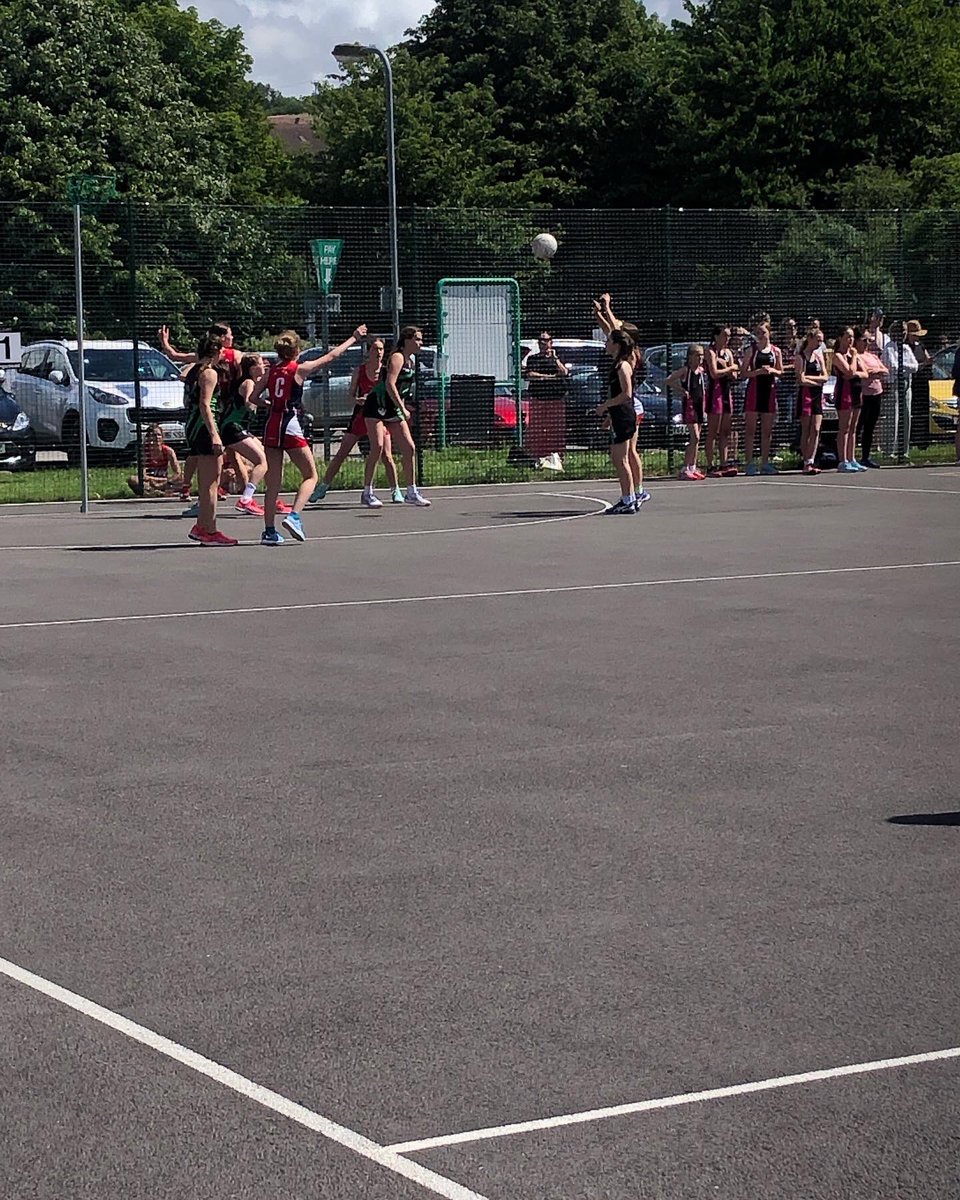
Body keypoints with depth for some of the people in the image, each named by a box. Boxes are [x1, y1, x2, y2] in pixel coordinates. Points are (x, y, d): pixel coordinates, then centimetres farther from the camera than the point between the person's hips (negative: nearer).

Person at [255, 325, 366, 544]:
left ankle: (269, 531, 5)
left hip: (271, 426, 5)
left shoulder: (271, 372, 7)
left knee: (273, 483, 8)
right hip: (291, 426, -5)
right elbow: (331, 356, 4)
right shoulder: (299, 369, -4)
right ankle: (294, 516, -13)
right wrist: (354, 338, 14)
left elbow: (254, 397, 6)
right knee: (310, 476, 7)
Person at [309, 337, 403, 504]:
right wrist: (357, 400, -19)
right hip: (361, 414, 1)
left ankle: (395, 490, 7)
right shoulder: (359, 370, -1)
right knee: (341, 454, 1)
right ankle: (323, 487, 9)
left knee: (386, 456, -7)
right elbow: (351, 394, 2)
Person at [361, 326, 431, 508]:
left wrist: (404, 408, 18)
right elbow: (389, 384, -24)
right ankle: (367, 493, -12)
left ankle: (411, 492, 9)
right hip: (377, 407, -9)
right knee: (377, 447, -17)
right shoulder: (397, 357, -13)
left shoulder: (410, 361, 15)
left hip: (393, 410, 9)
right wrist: (403, 409, -26)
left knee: (409, 448, 2)